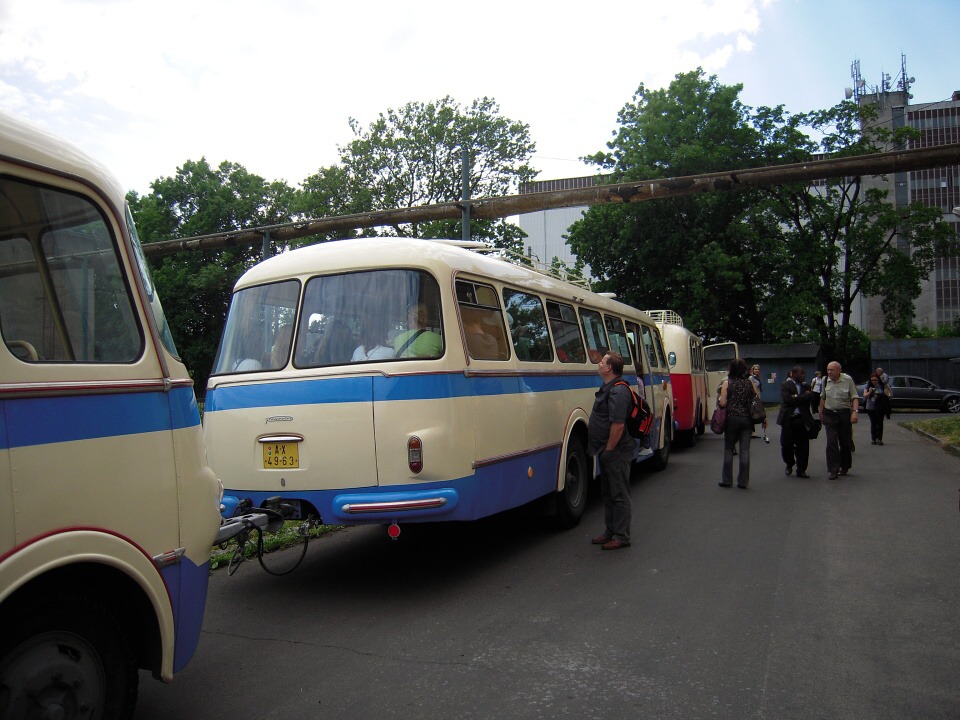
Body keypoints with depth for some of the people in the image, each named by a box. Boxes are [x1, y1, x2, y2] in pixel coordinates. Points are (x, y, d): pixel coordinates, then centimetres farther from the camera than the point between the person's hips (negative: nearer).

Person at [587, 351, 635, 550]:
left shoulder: (618, 392, -21)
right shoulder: (607, 389, 13)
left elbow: (618, 425, -27)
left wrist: (608, 450, -20)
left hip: (616, 452, -11)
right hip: (607, 452, 11)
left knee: (619, 495, -1)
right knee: (608, 493, 18)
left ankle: (621, 536, 8)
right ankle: (610, 532, 29)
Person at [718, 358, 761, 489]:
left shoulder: (727, 383, -5)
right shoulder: (750, 384, 4)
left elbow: (723, 403, -12)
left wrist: (718, 401, 9)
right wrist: (763, 418, 15)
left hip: (731, 419, -2)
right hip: (747, 419, 2)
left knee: (729, 449, 9)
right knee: (745, 450, 5)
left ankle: (727, 480, 12)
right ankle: (743, 481, 8)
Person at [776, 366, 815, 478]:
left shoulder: (805, 386, 14)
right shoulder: (785, 385, 0)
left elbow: (811, 396, -5)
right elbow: (787, 399, -15)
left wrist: (796, 397, -13)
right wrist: (803, 397, -8)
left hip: (802, 419, 3)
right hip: (788, 419, -3)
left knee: (803, 446, 2)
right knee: (786, 445, 4)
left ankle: (801, 470, 13)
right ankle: (789, 465, 29)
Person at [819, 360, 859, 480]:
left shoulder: (848, 380, -7)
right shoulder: (826, 380, 3)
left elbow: (855, 397, -7)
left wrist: (855, 412, -21)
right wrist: (821, 413, 14)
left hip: (844, 414, -2)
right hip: (829, 414, 2)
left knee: (845, 442, 9)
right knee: (831, 442, -6)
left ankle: (844, 467, 26)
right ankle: (833, 470, -4)